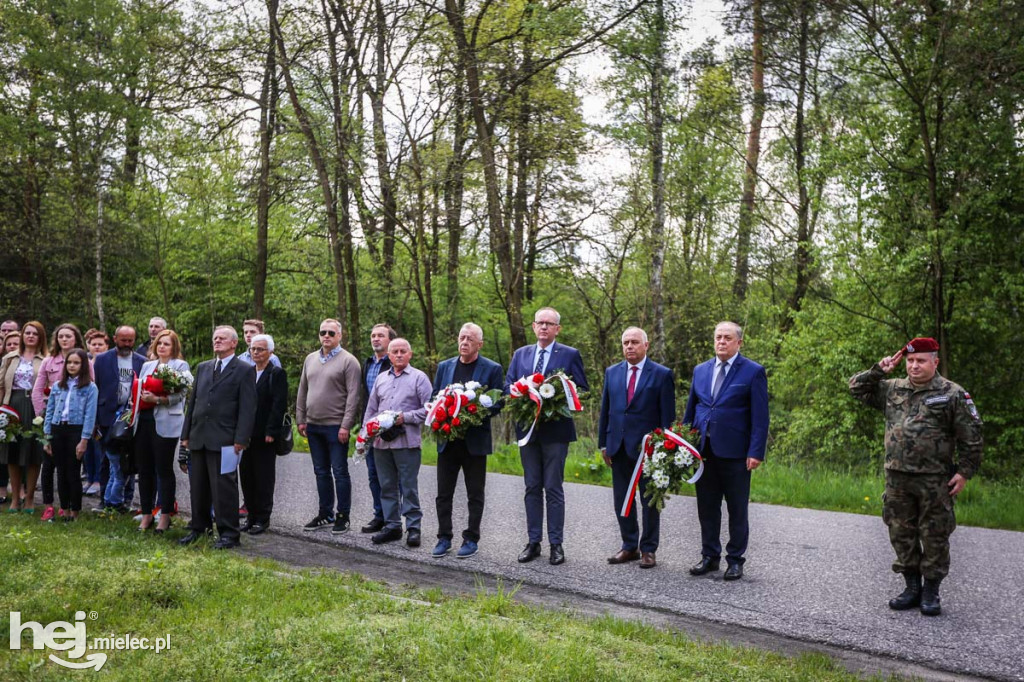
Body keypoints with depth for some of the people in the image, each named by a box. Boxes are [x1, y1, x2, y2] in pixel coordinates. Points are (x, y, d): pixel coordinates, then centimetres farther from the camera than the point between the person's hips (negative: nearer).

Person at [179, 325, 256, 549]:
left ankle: (229, 533, 6)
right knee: (198, 486, 14)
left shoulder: (245, 371, -2)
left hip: (224, 439, -6)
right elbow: (192, 401, 17)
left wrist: (240, 439, -14)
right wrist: (186, 434, 12)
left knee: (224, 487, -3)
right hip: (199, 438, 6)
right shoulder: (202, 368, 16)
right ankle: (198, 527, 28)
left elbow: (247, 408, -8)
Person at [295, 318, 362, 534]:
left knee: (340, 472, -1)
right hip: (313, 426, 6)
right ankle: (325, 514, 24)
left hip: (336, 427, -6)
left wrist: (346, 425, -17)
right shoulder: (310, 359, 12)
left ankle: (343, 517, 8)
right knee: (321, 472, 13)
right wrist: (300, 419, 10)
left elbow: (353, 395, -12)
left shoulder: (348, 361, -7)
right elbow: (302, 391, 16)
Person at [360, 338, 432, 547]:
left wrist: (406, 417, -15)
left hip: (407, 441, -5)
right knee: (387, 486, 11)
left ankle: (413, 527, 6)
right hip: (381, 441, 5)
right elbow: (370, 410, 21)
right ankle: (391, 526, 20)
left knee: (409, 487, -1)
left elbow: (428, 409, -6)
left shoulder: (419, 377, 0)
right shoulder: (381, 379, 17)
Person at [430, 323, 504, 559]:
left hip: (475, 440, -3)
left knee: (475, 494, 6)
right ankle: (444, 538, 18)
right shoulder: (444, 367, 10)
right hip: (447, 439, 3)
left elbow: (497, 404, -4)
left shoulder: (492, 369, -1)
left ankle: (471, 539, 15)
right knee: (443, 493, 7)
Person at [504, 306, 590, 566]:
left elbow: (581, 389, -2)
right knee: (532, 488, 9)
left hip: (556, 430, -4)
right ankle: (533, 542, 16)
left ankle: (556, 544, 6)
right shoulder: (520, 354, 13)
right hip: (527, 428, 4)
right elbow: (508, 386, 10)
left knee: (553, 488, -2)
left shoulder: (570, 355, 1)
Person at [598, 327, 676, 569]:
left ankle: (648, 549, 17)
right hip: (619, 447, 4)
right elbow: (605, 410, 11)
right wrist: (603, 443, 6)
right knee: (622, 500, 11)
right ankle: (629, 546, 24)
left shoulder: (662, 374, -4)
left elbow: (667, 415, -4)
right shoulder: (612, 373, 9)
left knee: (650, 501, 5)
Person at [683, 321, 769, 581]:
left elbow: (760, 416, -7)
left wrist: (756, 452, -14)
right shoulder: (700, 370, 11)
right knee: (707, 508, 12)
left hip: (735, 452, -4)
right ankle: (710, 556, 24)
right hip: (704, 450, 5)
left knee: (737, 510, 6)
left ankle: (735, 560, 18)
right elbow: (691, 409, 15)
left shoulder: (753, 372, -4)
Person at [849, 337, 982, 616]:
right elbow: (856, 388, 18)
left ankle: (931, 592, 16)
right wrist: (878, 371, 3)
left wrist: (964, 471, -6)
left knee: (934, 537, 3)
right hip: (897, 478, 4)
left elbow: (971, 437, -2)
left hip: (934, 481, -4)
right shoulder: (892, 389, 11)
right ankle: (912, 588, 23)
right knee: (901, 535, 10)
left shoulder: (953, 394, -2)